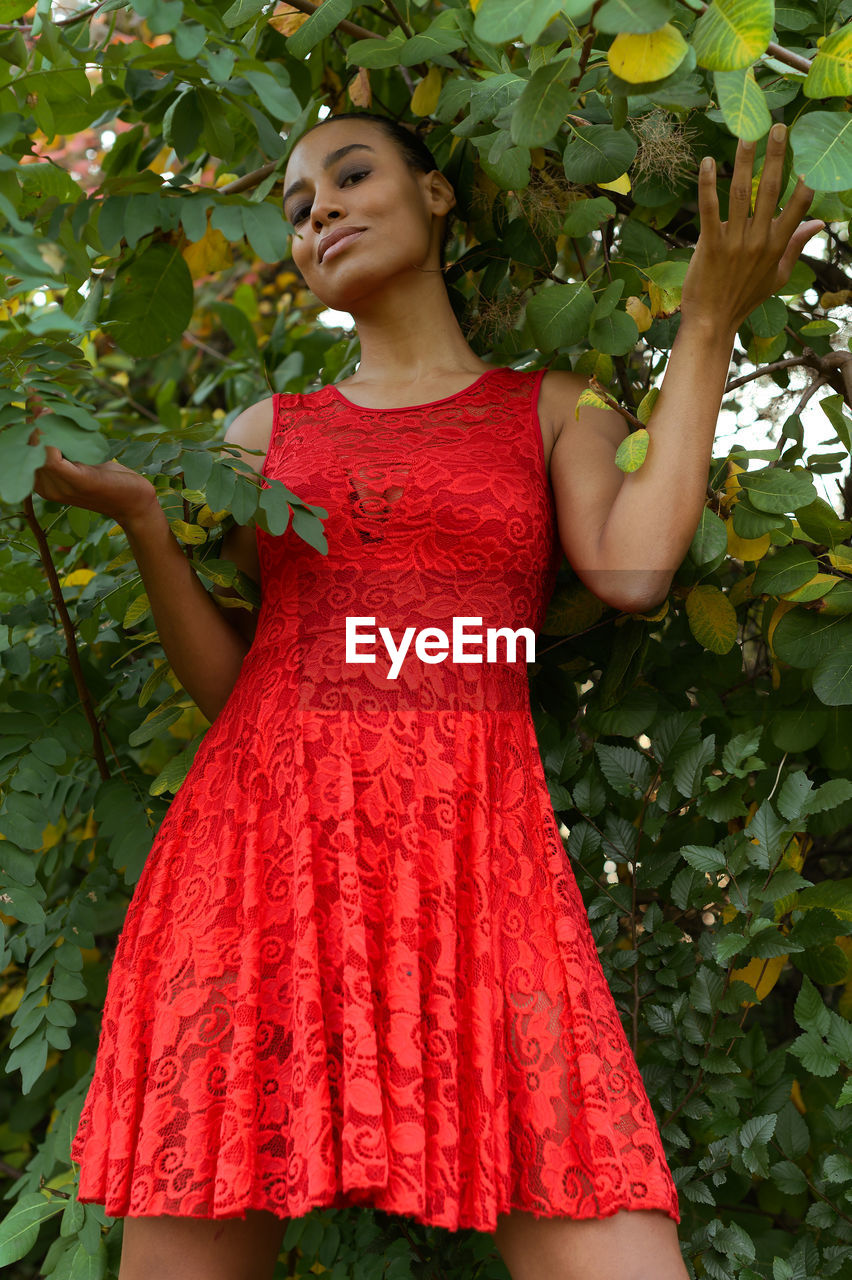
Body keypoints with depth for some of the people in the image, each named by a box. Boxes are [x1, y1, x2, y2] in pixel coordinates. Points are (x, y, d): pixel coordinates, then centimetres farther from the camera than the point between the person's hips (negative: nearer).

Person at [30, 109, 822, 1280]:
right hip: (261, 845, 2)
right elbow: (225, 682, 15)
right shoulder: (267, 432, 20)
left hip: (470, 867, -1)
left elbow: (635, 567, -4)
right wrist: (139, 519, 1)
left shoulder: (557, 409, 17)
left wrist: (708, 325, 4)